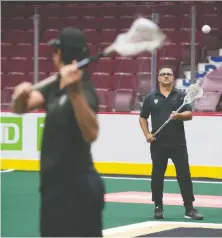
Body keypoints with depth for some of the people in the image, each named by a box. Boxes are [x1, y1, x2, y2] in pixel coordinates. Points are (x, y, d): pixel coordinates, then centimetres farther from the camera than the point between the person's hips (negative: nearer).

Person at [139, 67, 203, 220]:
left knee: (184, 175, -3)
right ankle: (158, 207, 16)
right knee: (157, 176, 5)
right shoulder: (151, 97, 7)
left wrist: (178, 115, -24)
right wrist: (147, 134, -1)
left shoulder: (181, 95, 4)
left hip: (178, 143, -1)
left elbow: (189, 114, -3)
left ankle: (189, 209, -1)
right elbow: (143, 117, 13)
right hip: (158, 144, 1)